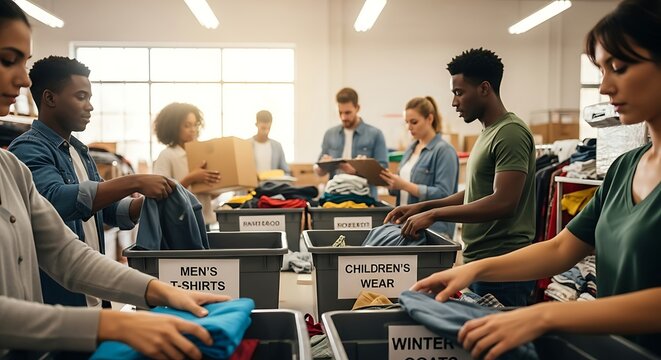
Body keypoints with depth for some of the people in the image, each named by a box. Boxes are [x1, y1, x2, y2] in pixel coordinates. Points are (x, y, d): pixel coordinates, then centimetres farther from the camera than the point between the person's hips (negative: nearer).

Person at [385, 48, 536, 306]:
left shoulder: (510, 133, -15)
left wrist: (434, 214, -19)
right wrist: (422, 206, 8)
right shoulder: (488, 132, 15)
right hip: (478, 262, 9)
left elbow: (503, 202, -23)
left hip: (501, 269, -9)